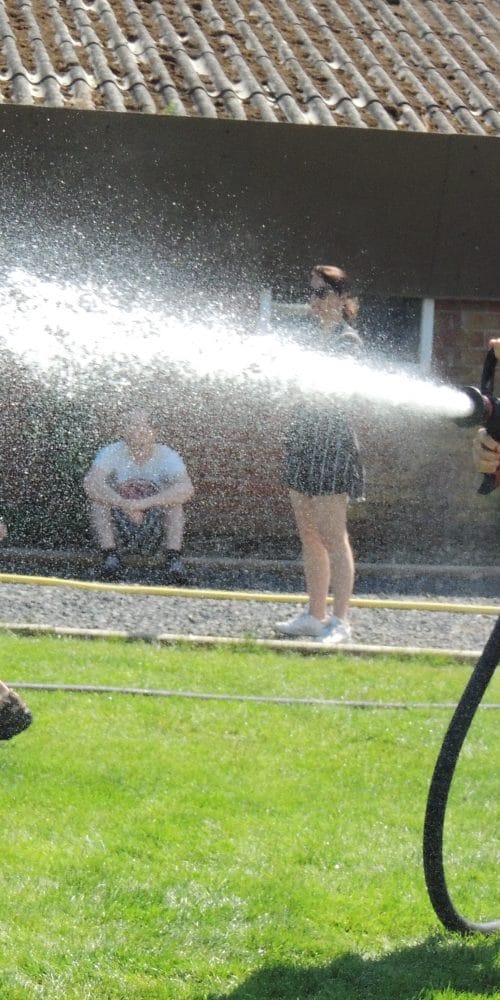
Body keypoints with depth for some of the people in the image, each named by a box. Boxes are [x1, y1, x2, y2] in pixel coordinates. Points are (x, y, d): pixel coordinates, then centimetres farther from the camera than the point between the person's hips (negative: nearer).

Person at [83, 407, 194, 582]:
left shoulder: (167, 456, -11)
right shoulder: (112, 453, -10)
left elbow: (186, 490, -31)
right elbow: (90, 483, -29)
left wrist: (143, 504, -40)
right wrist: (125, 504, -41)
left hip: (155, 531, 0)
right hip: (118, 528, 0)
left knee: (174, 497, -25)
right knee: (99, 496, -24)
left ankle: (173, 558, -29)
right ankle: (110, 556, -26)